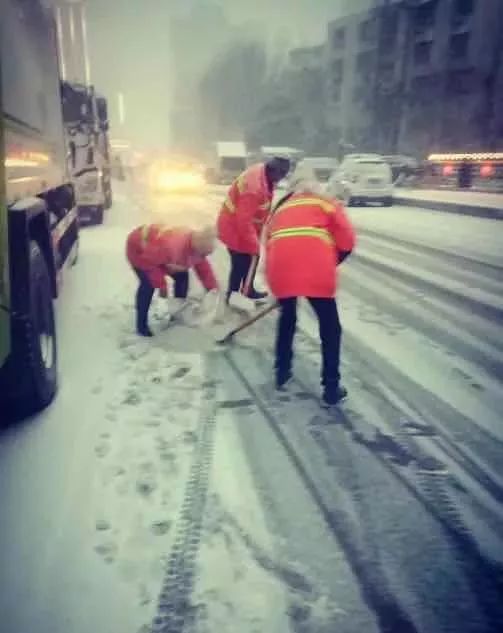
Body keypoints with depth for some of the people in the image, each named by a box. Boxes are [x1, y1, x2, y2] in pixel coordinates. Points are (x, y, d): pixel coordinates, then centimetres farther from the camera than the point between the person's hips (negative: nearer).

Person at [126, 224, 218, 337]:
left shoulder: (198, 247, -20)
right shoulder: (172, 246, -47)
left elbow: (204, 268, -5)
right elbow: (149, 262, -36)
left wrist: (213, 288, -15)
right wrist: (162, 285, -27)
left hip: (159, 250, 8)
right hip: (139, 248, -8)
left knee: (182, 277, 1)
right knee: (148, 284, -22)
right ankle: (142, 326, -7)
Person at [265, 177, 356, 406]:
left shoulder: (281, 209, 34)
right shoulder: (327, 203, 25)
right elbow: (346, 241, 12)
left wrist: (278, 278, 38)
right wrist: (331, 263, 27)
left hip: (281, 265, 3)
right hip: (315, 265, -3)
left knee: (287, 317, 27)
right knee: (330, 326, 11)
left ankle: (282, 372, 34)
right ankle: (331, 387, 12)